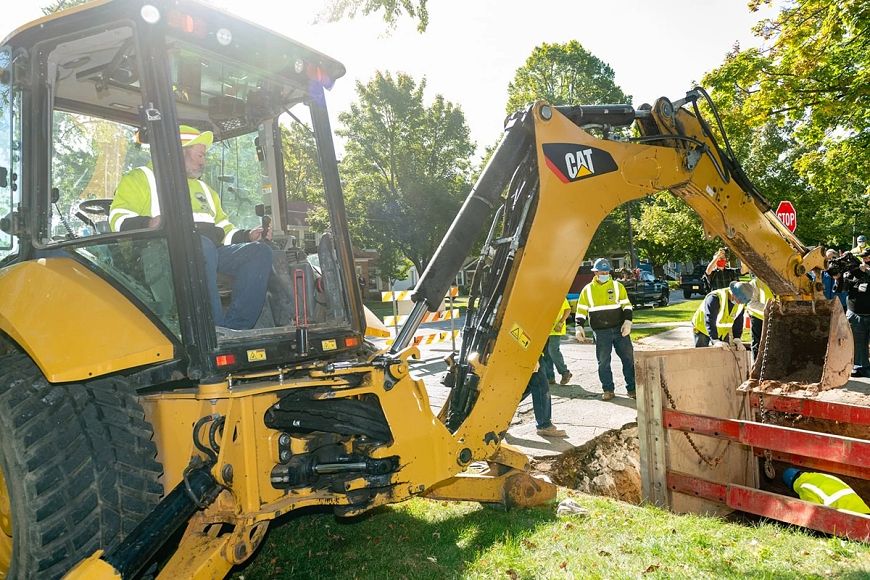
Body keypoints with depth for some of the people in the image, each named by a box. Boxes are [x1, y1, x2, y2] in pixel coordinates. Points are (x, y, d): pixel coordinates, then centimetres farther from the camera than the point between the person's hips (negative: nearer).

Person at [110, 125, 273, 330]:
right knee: (200, 244, -40)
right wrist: (148, 224, -21)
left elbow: (224, 229, 34)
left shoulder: (203, 188, 36)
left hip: (211, 252, 6)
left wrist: (248, 235, 13)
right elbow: (118, 220, 0)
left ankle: (235, 328, -29)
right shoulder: (142, 178, 15)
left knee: (260, 251, -19)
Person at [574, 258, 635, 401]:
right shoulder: (587, 290, 3)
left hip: (619, 329, 1)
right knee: (603, 362, 3)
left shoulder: (617, 286, 4)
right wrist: (579, 327, -3)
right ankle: (608, 390, 14)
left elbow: (626, 305, 5)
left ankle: (632, 388, 11)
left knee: (628, 358, 2)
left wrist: (627, 322, -8)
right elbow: (581, 310, 6)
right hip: (600, 332, 0)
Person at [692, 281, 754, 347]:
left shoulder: (741, 302, -12)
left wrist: (736, 339, -19)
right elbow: (709, 321, -38)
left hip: (722, 331, 6)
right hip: (702, 328, -5)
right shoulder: (715, 298, -33)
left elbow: (738, 321, -6)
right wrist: (715, 340, -45)